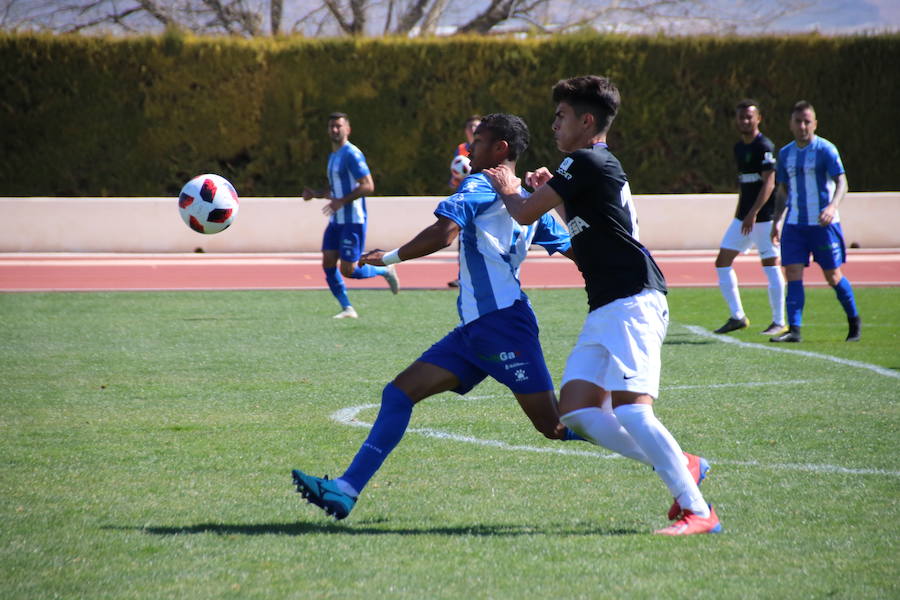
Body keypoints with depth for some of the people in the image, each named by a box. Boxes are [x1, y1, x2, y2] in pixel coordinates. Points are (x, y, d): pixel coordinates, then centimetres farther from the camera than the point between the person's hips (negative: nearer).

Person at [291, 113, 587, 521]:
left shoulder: (480, 186, -5)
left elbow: (444, 233, -20)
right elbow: (575, 250, 19)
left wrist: (390, 257, -11)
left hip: (501, 321, -10)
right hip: (475, 329, 10)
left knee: (554, 425, -10)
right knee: (399, 393, 4)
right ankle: (347, 490, -1)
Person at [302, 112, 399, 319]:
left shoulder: (352, 154, -13)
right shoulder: (333, 156, 17)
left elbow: (368, 186, -21)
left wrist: (341, 201, -26)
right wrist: (316, 194, 13)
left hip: (353, 221, -9)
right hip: (336, 221, 9)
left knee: (348, 270, -7)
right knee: (328, 264, -1)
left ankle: (385, 271, 18)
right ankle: (347, 308, 6)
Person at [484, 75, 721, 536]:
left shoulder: (587, 162, -8)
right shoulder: (597, 166, 22)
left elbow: (523, 215, -6)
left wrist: (507, 188, 15)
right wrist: (551, 195, 29)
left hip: (632, 303, -10)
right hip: (606, 308, 10)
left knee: (630, 410, -20)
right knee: (576, 411, 1)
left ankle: (698, 511, -17)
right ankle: (683, 467, 9)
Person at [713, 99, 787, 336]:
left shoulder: (765, 147, -11)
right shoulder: (739, 148, 14)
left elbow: (769, 183, -18)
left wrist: (753, 214, -24)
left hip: (764, 217, -9)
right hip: (744, 217, 9)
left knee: (770, 265, -4)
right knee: (722, 263, 4)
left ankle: (779, 322, 3)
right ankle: (737, 317, 10)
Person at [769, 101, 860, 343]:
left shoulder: (825, 150, -7)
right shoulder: (785, 153, 11)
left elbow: (841, 182, -15)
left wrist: (832, 207, -33)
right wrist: (776, 220, 13)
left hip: (823, 223, -5)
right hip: (794, 223, 5)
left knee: (833, 276, 2)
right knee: (793, 275, -7)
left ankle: (854, 320, 23)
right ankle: (794, 329, -10)